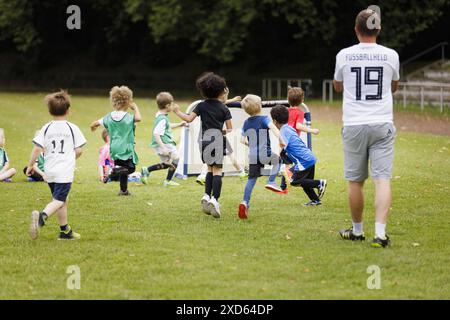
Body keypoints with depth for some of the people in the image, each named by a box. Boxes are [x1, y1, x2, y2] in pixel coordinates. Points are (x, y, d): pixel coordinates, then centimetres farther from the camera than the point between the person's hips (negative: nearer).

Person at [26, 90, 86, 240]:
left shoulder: (46, 128, 2)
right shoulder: (73, 128, -4)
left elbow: (37, 149, -4)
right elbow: (79, 151, -2)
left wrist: (30, 165, 7)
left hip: (49, 170, 4)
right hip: (65, 171, -4)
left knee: (63, 199, 18)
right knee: (58, 201, -8)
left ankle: (65, 230, 24)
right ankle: (42, 216, -35)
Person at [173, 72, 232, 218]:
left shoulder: (202, 106, 3)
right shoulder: (224, 109, -1)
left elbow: (189, 119, -1)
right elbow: (230, 128, -1)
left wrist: (178, 112, 16)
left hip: (203, 139, 3)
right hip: (216, 139, -3)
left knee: (210, 168, 19)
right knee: (217, 170, -5)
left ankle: (207, 196, 8)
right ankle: (214, 199, -20)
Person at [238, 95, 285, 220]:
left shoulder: (246, 123, 12)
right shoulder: (264, 119, -4)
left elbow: (243, 140, 13)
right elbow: (273, 127, -23)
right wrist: (281, 140, -26)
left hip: (252, 156, 4)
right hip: (265, 154, -4)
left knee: (251, 179, 6)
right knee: (277, 160, 26)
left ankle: (245, 202, -7)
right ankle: (271, 182, 12)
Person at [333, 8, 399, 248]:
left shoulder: (344, 56, -1)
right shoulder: (390, 55, 1)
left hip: (354, 126, 0)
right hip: (383, 125, 0)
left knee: (355, 181, 11)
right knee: (382, 179, -4)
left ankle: (357, 230, 22)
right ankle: (380, 233, -16)